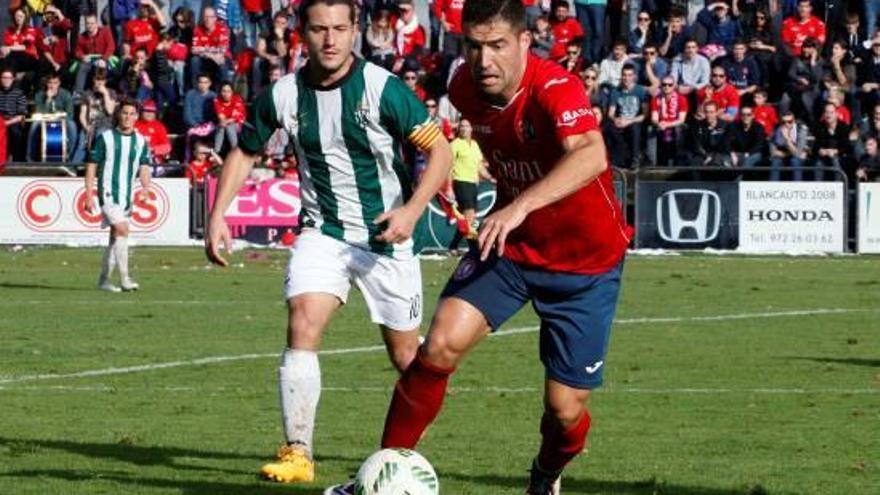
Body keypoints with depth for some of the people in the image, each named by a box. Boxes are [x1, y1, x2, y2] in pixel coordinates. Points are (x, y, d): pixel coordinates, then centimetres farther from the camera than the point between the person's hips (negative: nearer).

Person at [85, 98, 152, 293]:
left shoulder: (141, 141, 9)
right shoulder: (105, 137, -2)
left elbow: (144, 167, 7)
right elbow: (92, 166, 0)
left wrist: (145, 187, -14)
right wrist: (89, 196, -6)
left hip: (127, 195, 5)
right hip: (108, 193, -5)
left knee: (116, 237, 11)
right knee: (122, 229, -20)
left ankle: (103, 279, 23)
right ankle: (124, 279, -22)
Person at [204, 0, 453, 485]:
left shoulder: (383, 89, -17)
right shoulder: (282, 95, -6)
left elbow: (439, 150, -11)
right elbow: (244, 153, 10)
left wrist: (411, 210, -24)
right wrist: (218, 215, -1)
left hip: (386, 234, -2)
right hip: (322, 231, 2)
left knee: (405, 353, 8)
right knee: (303, 322, -22)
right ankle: (298, 453, -21)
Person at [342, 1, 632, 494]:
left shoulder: (555, 89, -29)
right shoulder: (467, 88, -10)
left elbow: (591, 156, -51)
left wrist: (521, 205, -63)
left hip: (587, 261, -4)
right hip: (511, 246, 4)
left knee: (565, 410, -1)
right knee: (442, 344, -21)